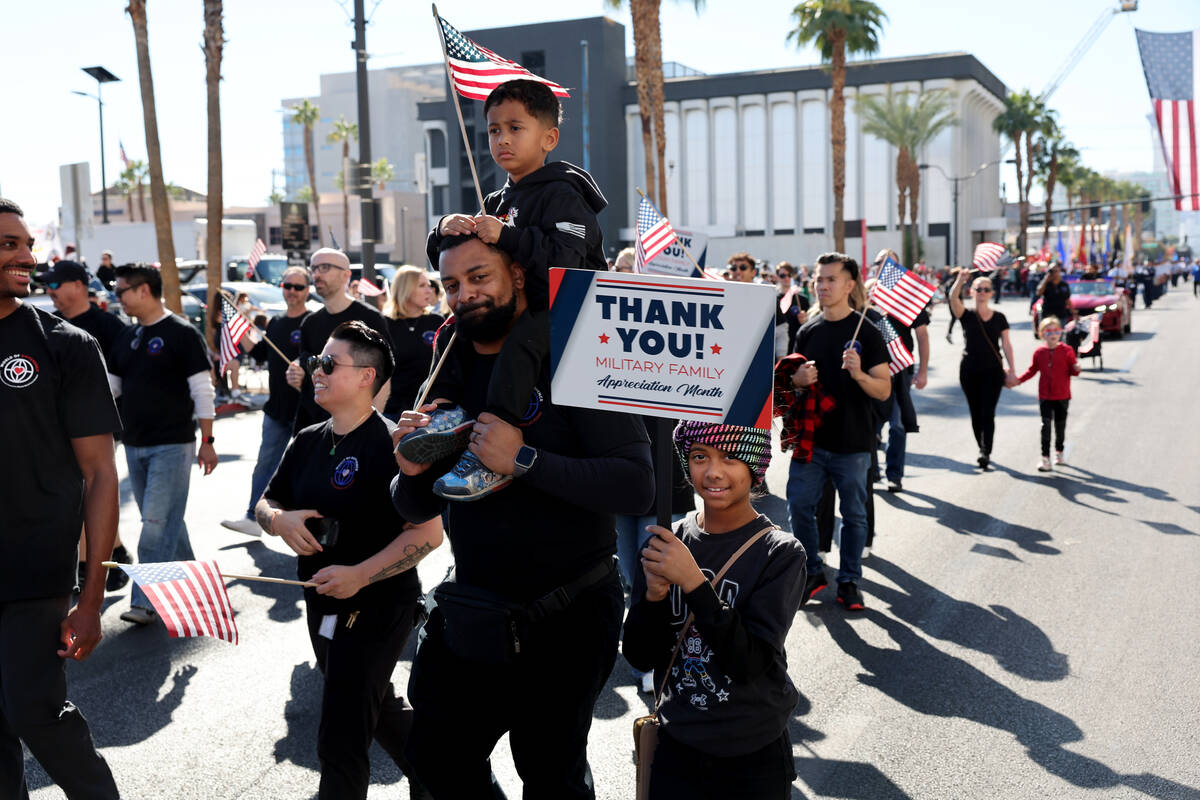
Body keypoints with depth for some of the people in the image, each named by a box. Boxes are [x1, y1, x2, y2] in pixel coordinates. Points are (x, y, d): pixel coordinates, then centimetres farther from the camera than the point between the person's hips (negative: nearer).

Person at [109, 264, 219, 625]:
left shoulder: (182, 333, -8)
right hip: (135, 445, 7)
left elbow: (202, 390, -9)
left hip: (171, 445, -7)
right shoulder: (127, 338, 13)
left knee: (157, 523, -10)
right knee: (165, 521, 14)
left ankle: (145, 601, -8)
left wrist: (207, 441, -11)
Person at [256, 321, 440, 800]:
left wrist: (360, 575, -29)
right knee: (378, 709, 26)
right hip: (322, 604, 8)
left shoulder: (390, 445, -19)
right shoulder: (308, 442, 5)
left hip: (378, 607, -8)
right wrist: (281, 520, -10)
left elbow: (427, 532, -22)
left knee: (340, 740, -4)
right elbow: (265, 505, 14)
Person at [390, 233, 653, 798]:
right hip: (471, 617, 6)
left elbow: (637, 486, -24)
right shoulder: (451, 375, 3)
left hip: (564, 620, -5)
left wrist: (524, 460, -31)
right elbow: (416, 510, 9)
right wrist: (412, 472, -13)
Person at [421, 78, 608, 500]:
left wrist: (506, 237, -33)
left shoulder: (561, 194, -10)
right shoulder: (497, 202, 17)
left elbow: (564, 263, -28)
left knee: (522, 339, -38)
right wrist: (445, 229, -7)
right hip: (520, 309, 10)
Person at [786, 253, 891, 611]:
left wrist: (859, 373, -27)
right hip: (811, 437, 4)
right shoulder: (807, 332, 7)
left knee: (854, 514, 7)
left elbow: (884, 391, -8)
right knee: (799, 506, 4)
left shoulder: (866, 333, -5)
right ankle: (812, 572, 22)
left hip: (852, 444, -3)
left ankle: (849, 581, 21)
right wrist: (799, 378, -5)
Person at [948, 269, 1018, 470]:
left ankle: (986, 453, -16)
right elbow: (953, 298, -17)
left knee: (988, 413, -10)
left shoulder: (999, 318, 5)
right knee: (976, 413, 8)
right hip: (969, 370, 1)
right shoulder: (967, 316, 2)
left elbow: (1006, 344, 5)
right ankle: (982, 449, 22)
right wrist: (960, 280, -35)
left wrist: (1011, 371, 0)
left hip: (993, 371, -1)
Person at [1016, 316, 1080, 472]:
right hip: (1045, 396, 1)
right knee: (1045, 425, -6)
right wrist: (1018, 379, -1)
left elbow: (1073, 370, -2)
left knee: (1060, 426, 11)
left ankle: (1059, 452, 31)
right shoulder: (1039, 353, 1)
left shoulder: (1067, 350, -4)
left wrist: (1076, 369, -25)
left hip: (1062, 396, -1)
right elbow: (1031, 371, 10)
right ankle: (1045, 458, -4)